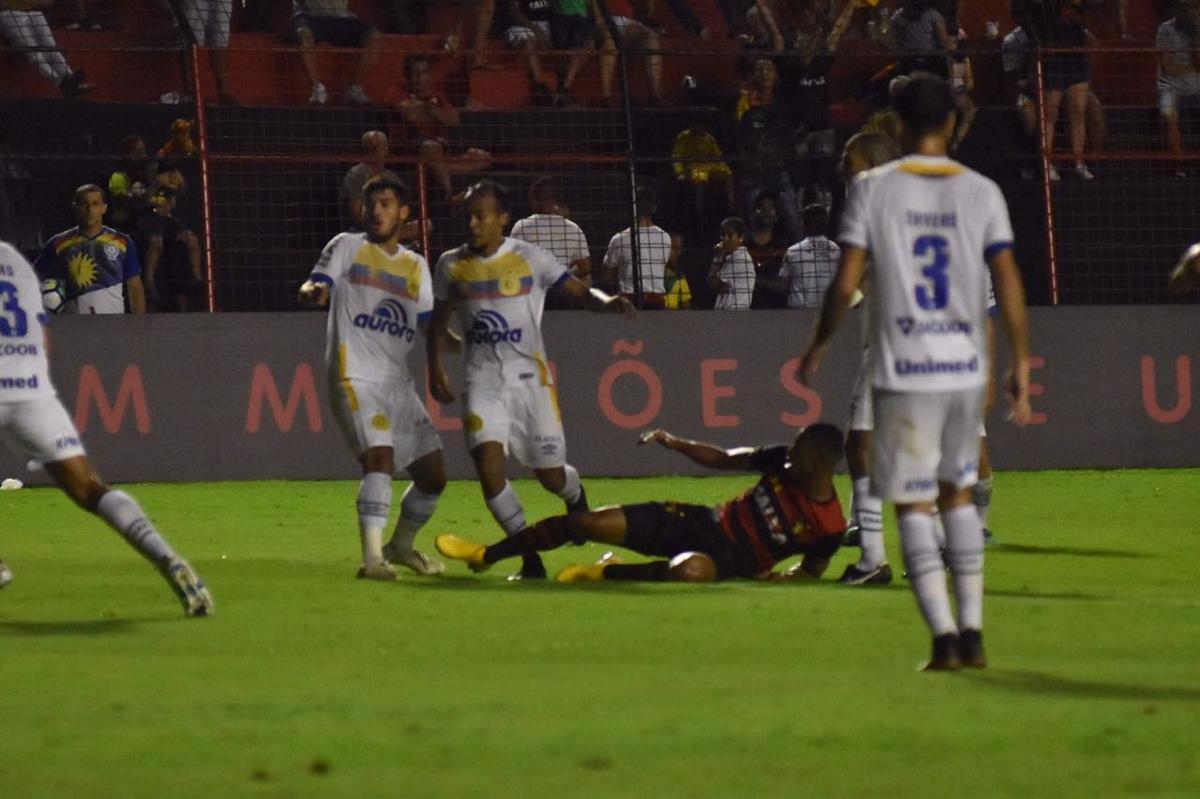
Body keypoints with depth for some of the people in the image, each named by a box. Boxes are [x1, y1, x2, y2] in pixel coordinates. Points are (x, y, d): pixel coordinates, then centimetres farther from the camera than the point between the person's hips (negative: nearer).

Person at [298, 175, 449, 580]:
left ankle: (401, 546, 32)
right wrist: (315, 292, -33)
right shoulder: (348, 247, 5)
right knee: (380, 458, -27)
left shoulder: (416, 266, 18)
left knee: (432, 474, 9)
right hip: (356, 377, -6)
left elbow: (428, 324, 14)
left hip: (399, 383, 6)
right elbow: (313, 288, -8)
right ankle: (372, 556, -33)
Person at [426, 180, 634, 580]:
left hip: (530, 377, -1)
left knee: (551, 476, 1)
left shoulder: (529, 258, -2)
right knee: (488, 464, -19)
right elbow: (439, 322, 19)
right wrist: (435, 369, 8)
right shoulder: (451, 265, 6)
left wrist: (607, 302, -23)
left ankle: (576, 496, 40)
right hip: (483, 380, 1)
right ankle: (531, 559, -8)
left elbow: (581, 292, -2)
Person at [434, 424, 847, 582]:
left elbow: (810, 572, 1)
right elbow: (724, 459, 10)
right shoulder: (782, 463, -3)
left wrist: (773, 578, -19)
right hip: (705, 521, 6)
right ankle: (484, 555, 12)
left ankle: (605, 574, -14)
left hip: (732, 559, -6)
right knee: (587, 523, -5)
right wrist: (673, 442, 0)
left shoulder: (828, 526, -16)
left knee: (689, 569, -45)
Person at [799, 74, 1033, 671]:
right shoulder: (981, 193, 2)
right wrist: (1020, 365, 4)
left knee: (913, 506, 2)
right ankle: (972, 632, 15)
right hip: (967, 370, 3)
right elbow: (1009, 285, -2)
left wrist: (819, 345, 10)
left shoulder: (873, 189, -4)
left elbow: (846, 283, -6)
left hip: (903, 373, -3)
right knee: (959, 494, 19)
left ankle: (943, 635, -9)